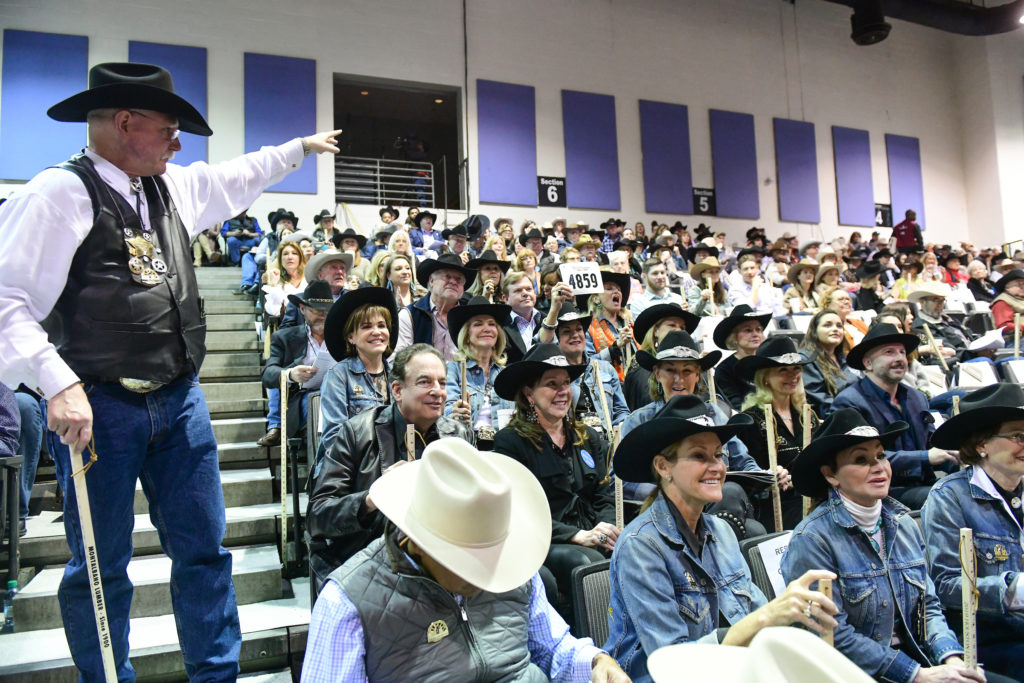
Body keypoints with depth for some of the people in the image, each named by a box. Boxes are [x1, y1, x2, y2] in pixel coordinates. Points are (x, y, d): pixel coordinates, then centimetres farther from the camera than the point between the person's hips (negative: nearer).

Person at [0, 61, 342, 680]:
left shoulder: (174, 186, 11)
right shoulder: (59, 193, -11)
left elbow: (238, 178, 29)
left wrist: (302, 147, 38)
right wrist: (58, 384, -25)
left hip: (182, 401, 7)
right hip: (100, 408, -6)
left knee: (204, 549, 12)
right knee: (102, 564, 10)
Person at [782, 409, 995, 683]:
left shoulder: (905, 525, 7)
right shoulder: (811, 539, -15)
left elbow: (929, 606, 11)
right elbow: (834, 635, -15)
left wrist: (951, 658, -7)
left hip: (915, 658, 6)